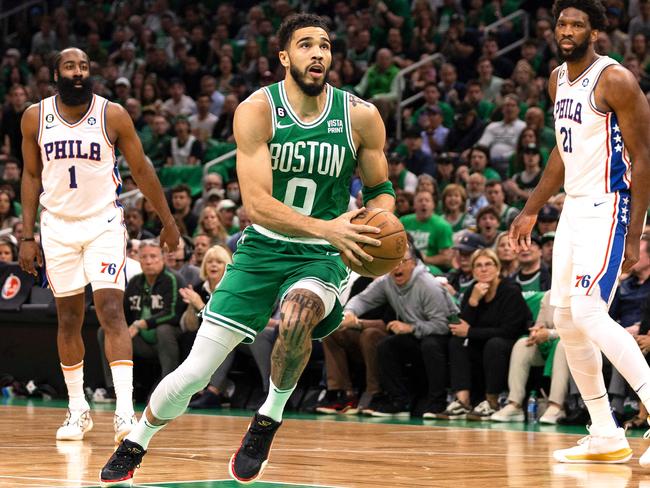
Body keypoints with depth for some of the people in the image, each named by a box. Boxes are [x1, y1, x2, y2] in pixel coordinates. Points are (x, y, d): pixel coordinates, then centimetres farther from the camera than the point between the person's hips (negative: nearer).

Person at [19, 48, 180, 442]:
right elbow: (32, 176, 8)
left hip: (104, 224, -3)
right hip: (58, 226, 3)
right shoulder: (35, 118, -1)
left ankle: (126, 411, -18)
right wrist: (27, 236, 3)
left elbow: (141, 169, 0)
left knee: (111, 311, -14)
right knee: (68, 318, 8)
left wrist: (168, 221, 3)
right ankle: (78, 410, 20)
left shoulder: (113, 115, -8)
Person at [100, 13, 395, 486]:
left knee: (297, 318, -36)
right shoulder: (257, 110, -15)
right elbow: (256, 203, -23)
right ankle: (134, 445, 26)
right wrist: (326, 227, -36)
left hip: (321, 256, 0)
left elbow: (381, 188, 7)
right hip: (263, 248, 0)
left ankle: (269, 419, -9)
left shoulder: (361, 116, -9)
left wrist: (376, 225, -17)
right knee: (195, 372, -2)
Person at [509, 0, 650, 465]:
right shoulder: (559, 80, 12)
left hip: (608, 209, -9)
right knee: (566, 319, 8)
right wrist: (531, 211, 23)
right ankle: (606, 437, 15)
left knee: (588, 313, -21)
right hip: (574, 207, 9)